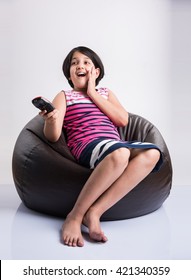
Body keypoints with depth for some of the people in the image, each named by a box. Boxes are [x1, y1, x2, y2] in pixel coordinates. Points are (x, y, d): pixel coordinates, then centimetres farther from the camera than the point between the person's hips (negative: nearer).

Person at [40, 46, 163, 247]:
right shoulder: (64, 96, 17)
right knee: (120, 153, -40)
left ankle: (94, 212, -32)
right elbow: (53, 136, 1)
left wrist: (93, 94, 8)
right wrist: (50, 120, -23)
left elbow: (123, 120, 7)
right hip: (86, 146, -4)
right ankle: (75, 216, -27)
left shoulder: (106, 93, 28)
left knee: (152, 153, -28)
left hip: (115, 144, 5)